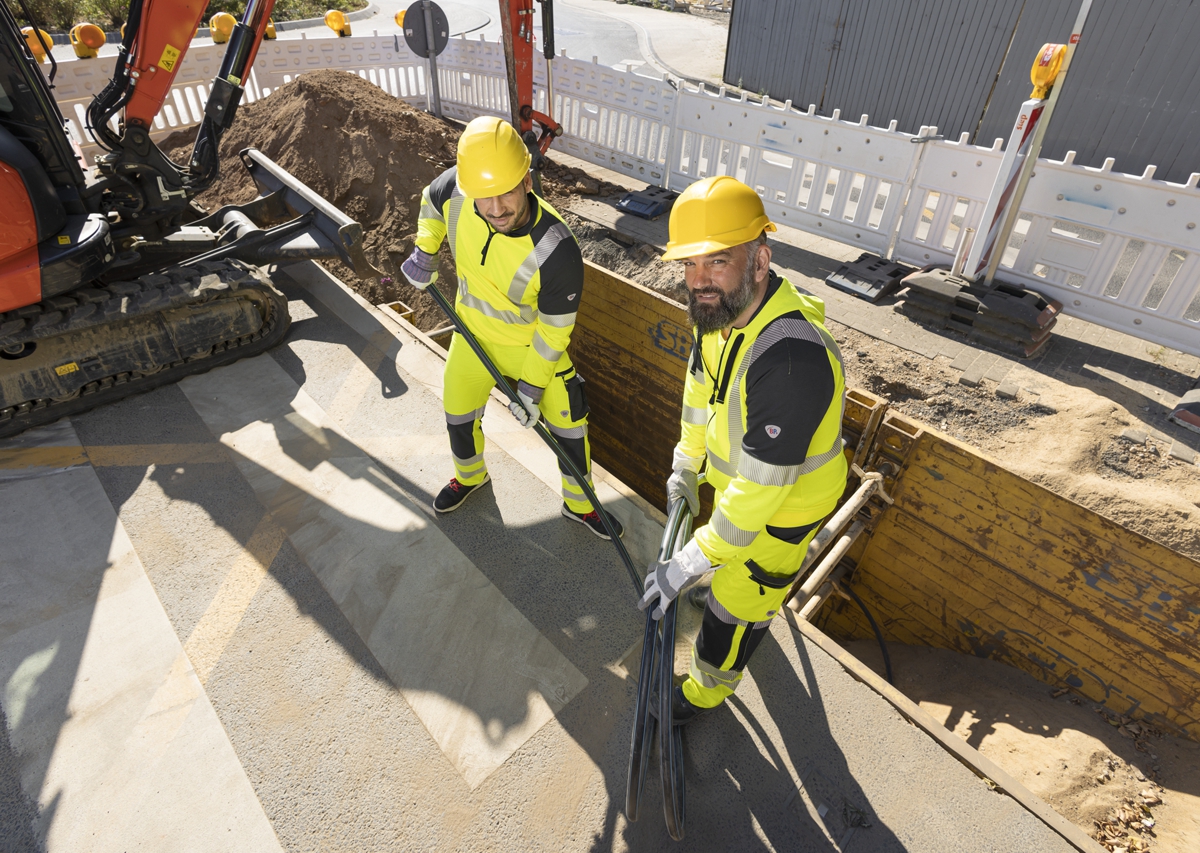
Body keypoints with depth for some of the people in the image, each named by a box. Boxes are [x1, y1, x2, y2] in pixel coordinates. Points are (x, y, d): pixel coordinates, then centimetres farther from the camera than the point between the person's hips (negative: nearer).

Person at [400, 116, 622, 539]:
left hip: (534, 344, -3)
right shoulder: (456, 190, -25)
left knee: (569, 426, 4)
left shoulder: (557, 251, -36)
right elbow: (431, 202, 4)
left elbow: (553, 331, -23)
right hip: (473, 333, 4)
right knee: (459, 415, 18)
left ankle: (579, 504, 32)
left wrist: (531, 387, -16)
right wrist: (424, 250, -3)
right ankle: (470, 476, 51)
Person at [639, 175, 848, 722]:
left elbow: (762, 485, -38)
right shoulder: (723, 305, -14)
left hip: (786, 503, -8)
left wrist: (693, 561, -30)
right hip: (737, 473, 8)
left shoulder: (791, 357, -44)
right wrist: (686, 466, 11)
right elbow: (700, 384, 3)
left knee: (735, 604, 13)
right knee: (741, 557, 36)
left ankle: (708, 688, 43)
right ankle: (758, 603, 71)